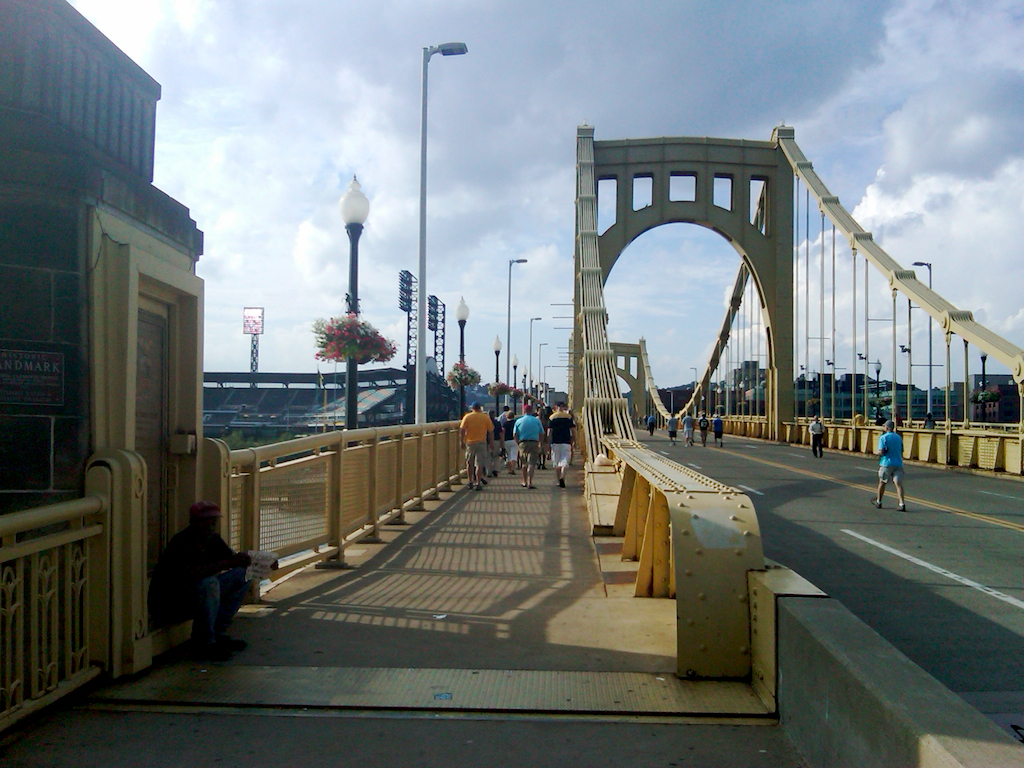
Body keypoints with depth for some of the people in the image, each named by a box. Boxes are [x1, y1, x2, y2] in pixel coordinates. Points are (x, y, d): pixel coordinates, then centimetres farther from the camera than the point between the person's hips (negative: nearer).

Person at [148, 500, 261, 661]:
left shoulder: (213, 539, 3)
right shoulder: (182, 542, -22)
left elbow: (233, 557, 6)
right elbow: (188, 573, -36)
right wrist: (226, 563, -37)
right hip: (167, 606, -8)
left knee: (242, 574, 0)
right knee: (209, 582, -34)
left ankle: (218, 634, 1)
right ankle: (203, 645, -20)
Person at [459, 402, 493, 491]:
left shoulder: (467, 417, 1)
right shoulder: (486, 417, 3)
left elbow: (462, 431, -6)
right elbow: (491, 432, 2)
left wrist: (462, 442, -1)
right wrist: (491, 444, 9)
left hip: (470, 443, 1)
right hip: (482, 443, -1)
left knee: (469, 464, 14)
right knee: (479, 464, 1)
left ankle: (471, 482, 18)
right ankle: (478, 484, -4)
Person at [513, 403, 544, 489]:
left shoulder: (519, 421, 3)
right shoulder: (537, 420, 4)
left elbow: (514, 435, -1)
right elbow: (541, 433, 5)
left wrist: (518, 444, 8)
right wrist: (539, 444, 15)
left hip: (523, 443, 1)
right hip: (534, 443, -1)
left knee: (524, 463, 15)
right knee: (531, 463, -5)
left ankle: (525, 482, 24)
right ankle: (530, 482, -15)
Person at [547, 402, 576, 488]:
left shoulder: (552, 417, 2)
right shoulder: (568, 417, 3)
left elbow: (549, 431, -3)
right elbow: (573, 430, 1)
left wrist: (548, 443, 0)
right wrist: (574, 441, 8)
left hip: (555, 442, 0)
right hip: (566, 442, 0)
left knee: (556, 463, 10)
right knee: (564, 462, -2)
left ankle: (559, 481, 13)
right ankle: (562, 478, -23)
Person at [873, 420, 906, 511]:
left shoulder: (883, 437, -6)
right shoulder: (899, 437, 12)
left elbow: (881, 452, -14)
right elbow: (901, 452, 16)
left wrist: (876, 452, 7)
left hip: (886, 463, -4)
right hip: (898, 463, 4)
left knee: (882, 482, 13)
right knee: (898, 483, -6)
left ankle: (878, 501, 25)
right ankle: (901, 504, -20)